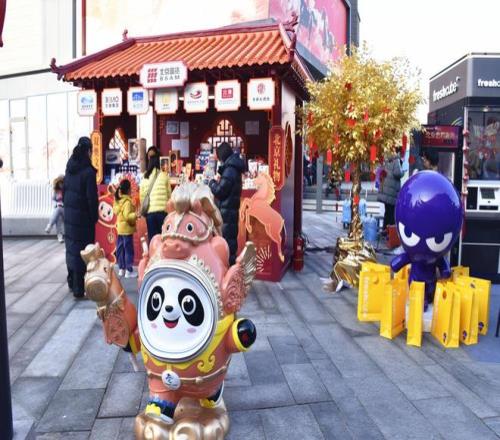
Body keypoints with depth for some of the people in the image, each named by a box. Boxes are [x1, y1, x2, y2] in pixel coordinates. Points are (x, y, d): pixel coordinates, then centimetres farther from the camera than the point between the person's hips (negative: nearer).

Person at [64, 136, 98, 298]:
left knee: (71, 248, 18)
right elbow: (92, 198, -17)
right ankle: (78, 289, 3)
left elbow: (64, 191, 11)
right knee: (82, 252, -1)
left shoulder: (69, 169, 5)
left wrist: (67, 208, 17)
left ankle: (72, 282, 33)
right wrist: (94, 217, -5)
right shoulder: (88, 172, -17)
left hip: (69, 215, 7)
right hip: (83, 217, -7)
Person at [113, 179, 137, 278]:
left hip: (120, 228, 9)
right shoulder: (127, 201, -19)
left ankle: (121, 269, 21)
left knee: (120, 249, 13)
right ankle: (129, 271, 1)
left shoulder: (117, 200, 7)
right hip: (127, 229, -9)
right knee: (129, 250, -3)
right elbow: (127, 215, -25)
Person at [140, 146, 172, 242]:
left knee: (152, 238, 7)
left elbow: (142, 195, 4)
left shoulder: (145, 177, 4)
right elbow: (169, 194, 3)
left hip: (149, 211, 2)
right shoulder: (164, 175, -1)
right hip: (162, 211, -2)